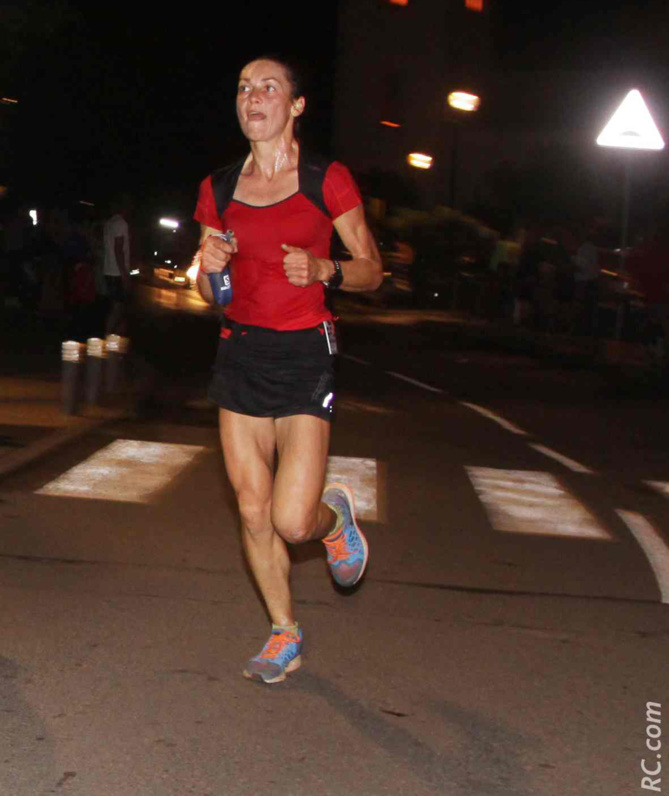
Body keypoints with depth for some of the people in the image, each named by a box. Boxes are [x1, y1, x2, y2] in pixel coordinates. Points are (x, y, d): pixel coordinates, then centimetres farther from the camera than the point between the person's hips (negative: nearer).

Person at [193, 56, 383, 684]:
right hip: (240, 353, 4)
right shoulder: (218, 189, 8)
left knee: (293, 521, -11)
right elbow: (209, 294, 15)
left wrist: (324, 269, -18)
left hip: (304, 354, -4)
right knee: (253, 512, 5)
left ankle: (336, 514, 25)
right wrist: (210, 267, -8)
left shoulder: (327, 180, -3)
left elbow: (372, 271, 2)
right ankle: (284, 635, 24)